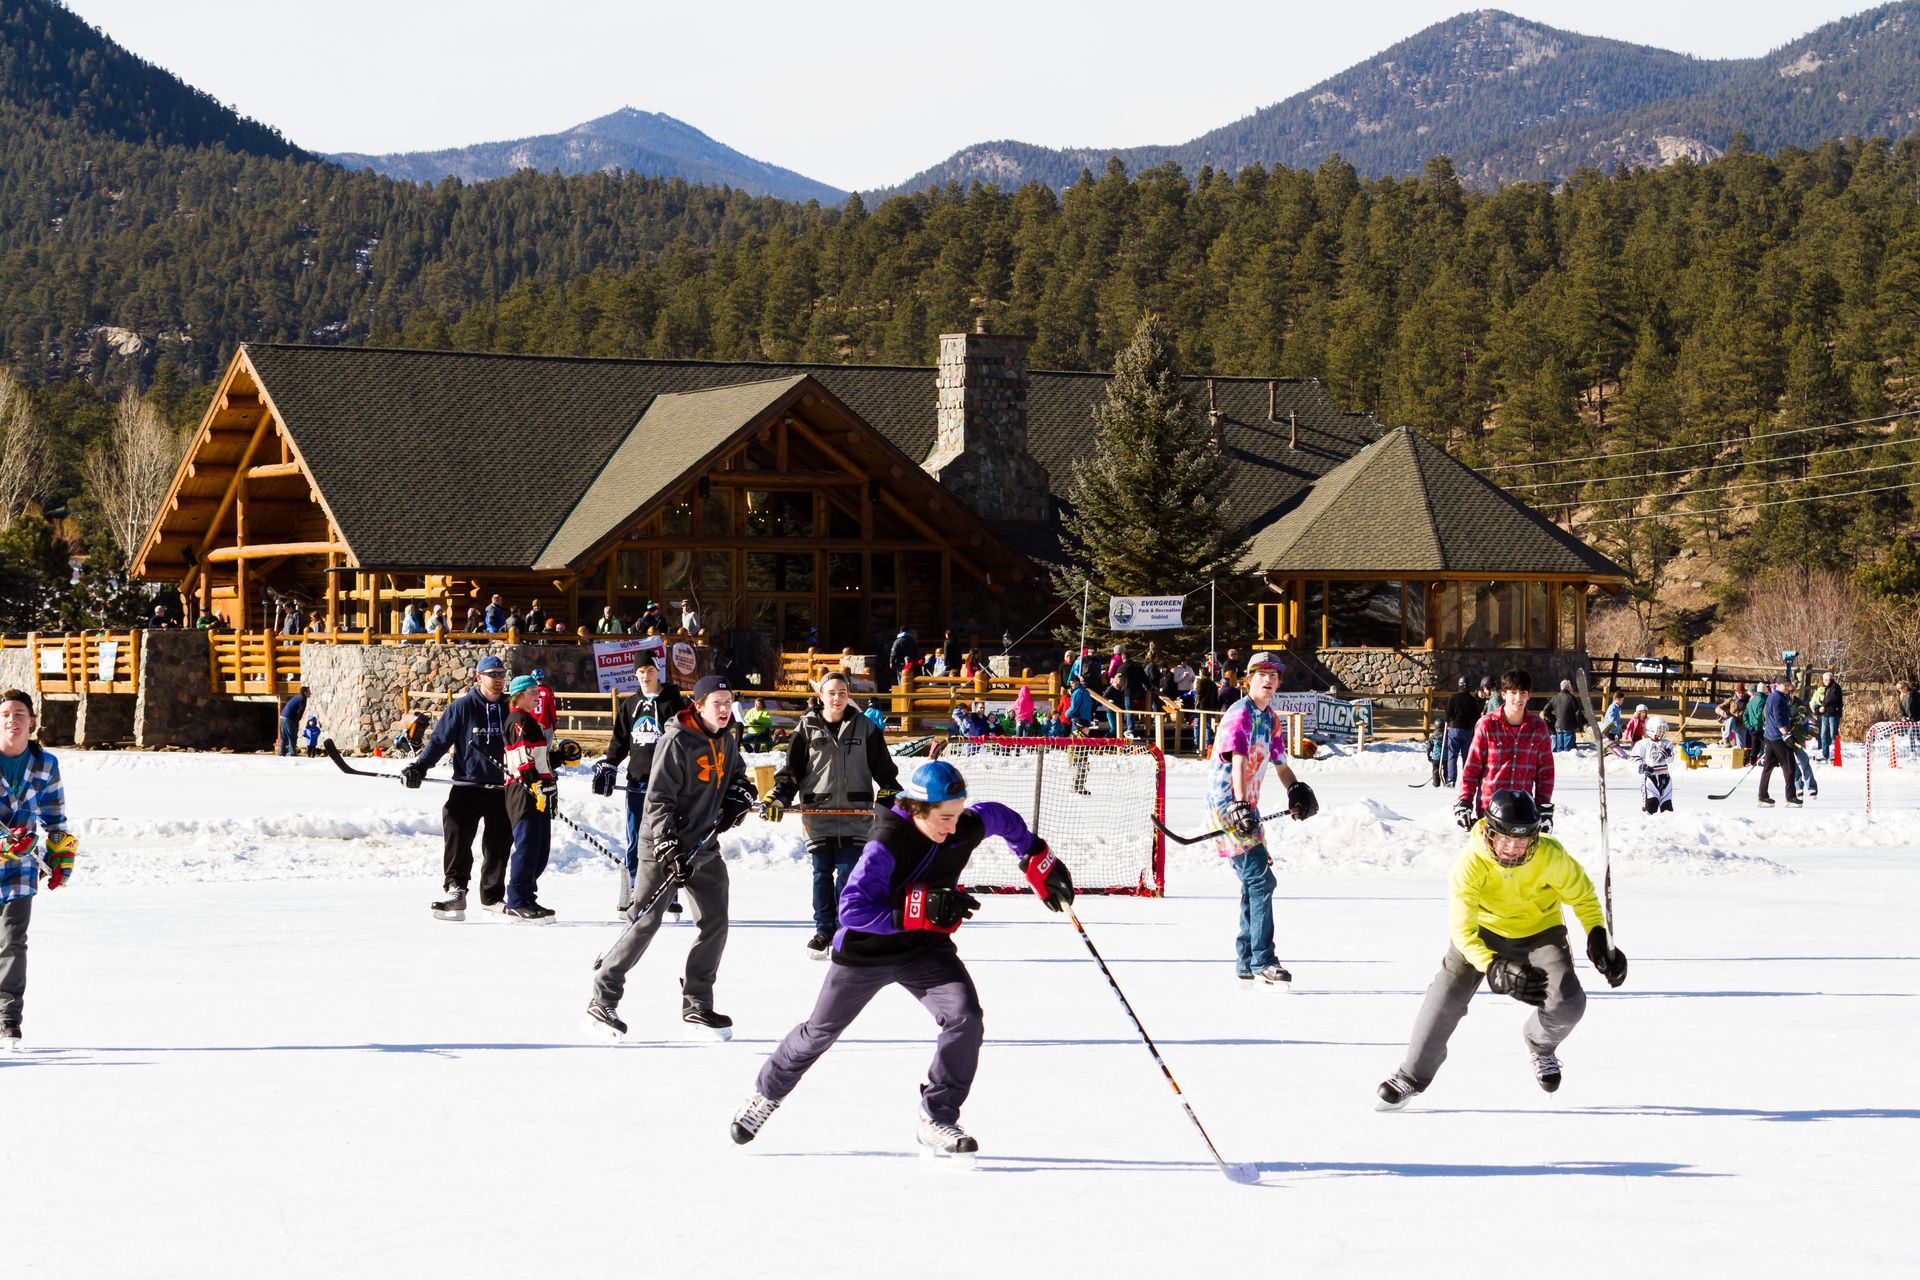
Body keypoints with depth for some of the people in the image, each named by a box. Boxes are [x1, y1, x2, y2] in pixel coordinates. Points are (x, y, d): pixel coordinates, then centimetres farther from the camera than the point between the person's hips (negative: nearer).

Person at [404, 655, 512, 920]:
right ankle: (455, 890, -8)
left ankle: (493, 895, 17)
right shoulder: (462, 707, -2)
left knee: (498, 844, 6)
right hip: (466, 786, -3)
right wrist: (418, 767, -12)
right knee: (457, 839, -13)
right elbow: (439, 740, -2)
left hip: (502, 789, 3)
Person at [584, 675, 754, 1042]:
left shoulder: (726, 742, 8)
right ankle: (602, 1002, -4)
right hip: (663, 845, -7)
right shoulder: (677, 743, -16)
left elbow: (738, 775, 29)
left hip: (704, 846, 7)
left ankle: (697, 1005, 17)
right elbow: (658, 800, -18)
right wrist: (669, 847, -26)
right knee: (645, 921, -10)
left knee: (715, 923, 5)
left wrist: (738, 798, 7)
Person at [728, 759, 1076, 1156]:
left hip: (926, 949, 3)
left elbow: (1000, 818, 8)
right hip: (866, 954, -3)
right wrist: (921, 910, -42)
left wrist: (1039, 860, 11)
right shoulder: (887, 844, -33)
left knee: (965, 1017, -21)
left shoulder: (966, 828, -16)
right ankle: (767, 1093, 43)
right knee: (822, 1031, 16)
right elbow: (852, 910, -36)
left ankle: (937, 1120, -8)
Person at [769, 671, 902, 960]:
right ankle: (823, 931, 11)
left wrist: (890, 798, -1)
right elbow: (791, 769, 6)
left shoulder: (864, 728, 6)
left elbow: (883, 768, 10)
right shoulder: (807, 728, 5)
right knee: (822, 873, 3)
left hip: (855, 813, -1)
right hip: (818, 812, 1)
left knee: (848, 873, -5)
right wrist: (777, 799, -5)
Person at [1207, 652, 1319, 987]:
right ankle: (1263, 962, -15)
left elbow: (1277, 762, 28)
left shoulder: (1269, 718, 16)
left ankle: (1246, 964, 21)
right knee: (1261, 880, -15)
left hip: (1246, 805, 10)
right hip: (1226, 800, -10)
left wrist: (1296, 790, 11)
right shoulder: (1240, 714, -14)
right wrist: (1240, 805, -40)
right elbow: (1238, 759, -28)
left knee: (1256, 881, 13)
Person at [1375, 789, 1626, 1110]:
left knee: (1568, 1003, -19)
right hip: (1484, 930, 0)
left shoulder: (1551, 856, -27)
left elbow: (1582, 895, -8)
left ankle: (1540, 1043, 19)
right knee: (1446, 997, -14)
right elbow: (1462, 929, -28)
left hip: (1539, 931, 0)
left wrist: (1598, 939, -18)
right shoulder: (1470, 862, -30)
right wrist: (1493, 968, -39)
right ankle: (1413, 1076, 6)